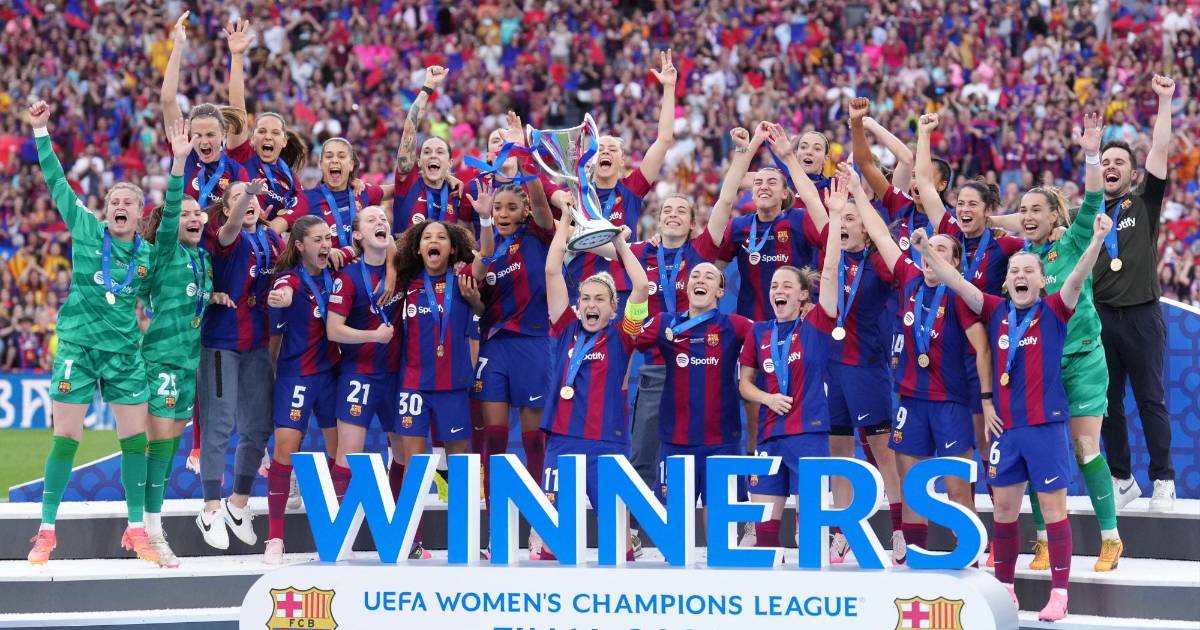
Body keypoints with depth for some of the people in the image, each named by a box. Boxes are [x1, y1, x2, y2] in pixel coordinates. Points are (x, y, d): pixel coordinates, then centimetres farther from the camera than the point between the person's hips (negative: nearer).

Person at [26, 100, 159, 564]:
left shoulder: (148, 253, 5)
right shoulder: (85, 229, -1)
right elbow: (56, 180, -2)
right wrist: (40, 132, -5)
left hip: (125, 352, 3)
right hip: (78, 347, -3)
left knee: (136, 439, 2)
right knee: (65, 439, -3)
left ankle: (136, 529, 12)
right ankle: (46, 531, 3)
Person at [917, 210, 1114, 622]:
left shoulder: (1054, 311, -3)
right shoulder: (996, 312, 5)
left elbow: (1077, 278, -18)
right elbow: (958, 283, 1)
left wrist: (1097, 241, -34)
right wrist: (927, 251, -11)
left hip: (1045, 425, -4)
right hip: (1004, 427, 4)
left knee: (1053, 506, -2)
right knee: (1004, 508, 10)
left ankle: (1059, 593, 1)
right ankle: (1005, 588, 21)